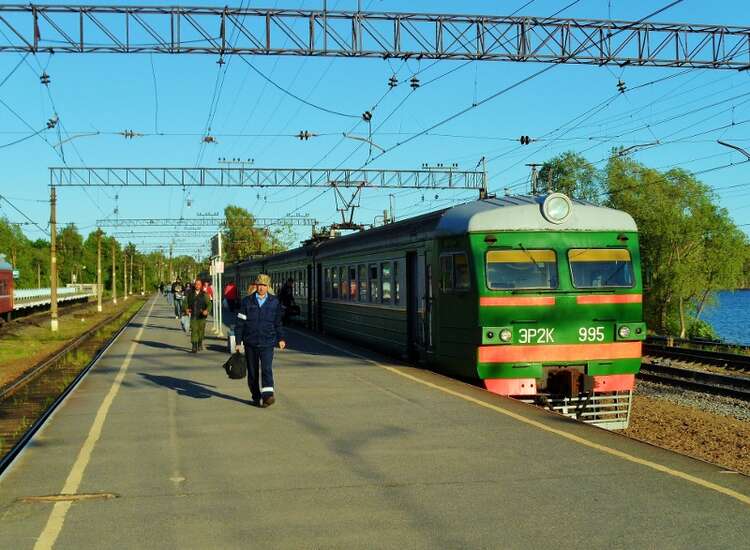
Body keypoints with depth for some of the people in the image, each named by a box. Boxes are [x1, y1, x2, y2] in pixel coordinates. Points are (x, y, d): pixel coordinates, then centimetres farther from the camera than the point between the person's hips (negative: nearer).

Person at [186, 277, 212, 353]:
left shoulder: (204, 294, 0)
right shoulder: (190, 294, 6)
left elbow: (209, 304, -3)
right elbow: (187, 303, 13)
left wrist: (207, 310, -22)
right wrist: (187, 309, -6)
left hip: (201, 316, 0)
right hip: (193, 315, 0)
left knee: (201, 330, 12)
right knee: (194, 330, -9)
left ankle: (200, 344, 35)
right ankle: (194, 347, -12)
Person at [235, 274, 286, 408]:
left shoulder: (274, 302, 5)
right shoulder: (247, 301, 1)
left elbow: (277, 322, 17)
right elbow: (240, 322, 2)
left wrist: (280, 339, 12)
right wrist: (238, 341, 0)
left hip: (267, 343, -1)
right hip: (250, 343, 1)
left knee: (266, 369, -16)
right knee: (252, 372, 8)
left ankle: (268, 395, -23)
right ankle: (256, 397, 20)